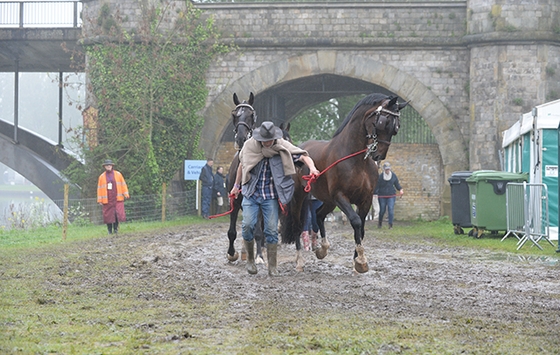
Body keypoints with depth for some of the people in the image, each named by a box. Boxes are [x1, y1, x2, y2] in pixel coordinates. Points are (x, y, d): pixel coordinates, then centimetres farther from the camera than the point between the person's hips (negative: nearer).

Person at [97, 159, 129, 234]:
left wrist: (126, 194, 2)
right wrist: (100, 200, 2)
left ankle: (115, 228, 6)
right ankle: (110, 230, 8)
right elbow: (99, 188, 7)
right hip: (107, 199, 0)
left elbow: (123, 185, 9)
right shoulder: (101, 177, 7)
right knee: (108, 215, -1)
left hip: (117, 198, 0)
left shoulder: (118, 174, 7)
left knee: (118, 213, -10)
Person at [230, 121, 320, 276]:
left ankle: (272, 267, 4)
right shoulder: (250, 146, -3)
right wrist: (236, 185, 22)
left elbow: (303, 156, -12)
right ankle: (250, 259, 7)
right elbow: (242, 165, 14)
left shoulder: (282, 146, -6)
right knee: (248, 224, -14)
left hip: (270, 196, 0)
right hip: (251, 193, 0)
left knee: (272, 230, -4)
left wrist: (312, 167, -33)